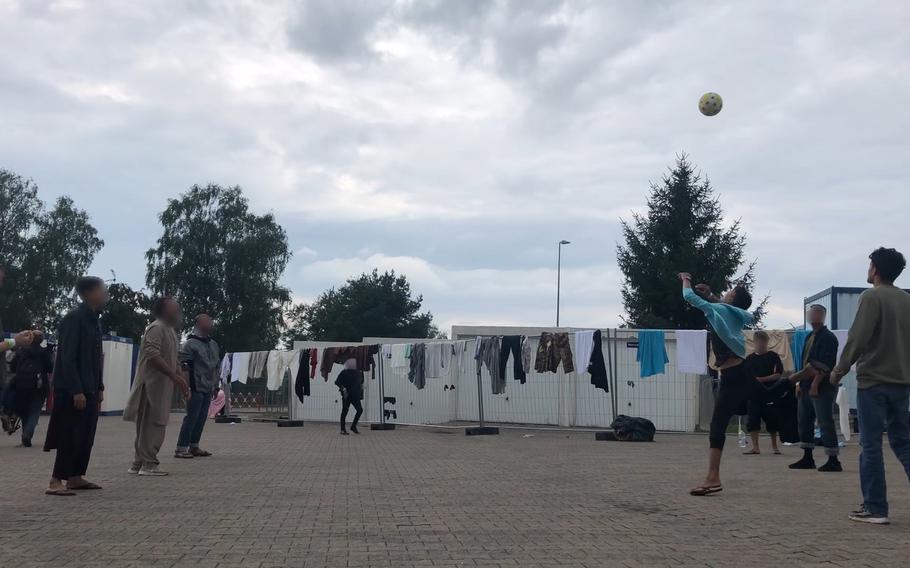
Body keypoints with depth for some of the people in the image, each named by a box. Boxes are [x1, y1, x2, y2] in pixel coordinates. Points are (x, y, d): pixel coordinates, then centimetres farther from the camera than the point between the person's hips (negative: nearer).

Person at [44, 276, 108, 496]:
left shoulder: (94, 321, 14)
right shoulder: (73, 319, -13)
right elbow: (68, 358, -18)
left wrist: (99, 388, 15)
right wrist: (76, 391, -21)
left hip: (89, 390, 9)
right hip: (72, 390, -9)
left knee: (86, 437, 11)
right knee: (71, 436, -7)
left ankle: (75, 477, 19)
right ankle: (56, 482, -1)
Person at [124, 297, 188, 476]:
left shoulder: (170, 330, 19)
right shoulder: (156, 328, -12)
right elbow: (152, 355, -23)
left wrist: (182, 380, 18)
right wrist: (174, 376, -24)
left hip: (163, 386, 10)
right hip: (152, 384, -10)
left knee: (147, 425, 13)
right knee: (153, 424, -8)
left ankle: (139, 463, 20)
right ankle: (148, 464, -4)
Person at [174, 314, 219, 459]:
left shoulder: (213, 345, 15)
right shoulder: (190, 344, -9)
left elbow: (217, 366, 22)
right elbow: (182, 366, -13)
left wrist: (216, 384, 17)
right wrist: (187, 387, -15)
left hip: (209, 389, 7)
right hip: (196, 388, -7)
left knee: (202, 418, 10)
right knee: (191, 418, -7)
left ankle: (194, 447, 19)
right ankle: (181, 448, -2)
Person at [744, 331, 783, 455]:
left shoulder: (773, 356, 0)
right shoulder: (749, 359, 9)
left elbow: (778, 375, -7)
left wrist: (761, 379, -15)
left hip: (770, 393, -2)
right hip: (754, 394, 3)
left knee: (771, 419, 2)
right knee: (753, 420, -2)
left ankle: (774, 446, 18)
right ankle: (755, 447, 4)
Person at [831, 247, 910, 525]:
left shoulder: (872, 296, -9)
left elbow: (858, 338, -15)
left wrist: (839, 370, -5)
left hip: (872, 380, -6)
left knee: (871, 445, -1)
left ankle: (875, 508, 1)